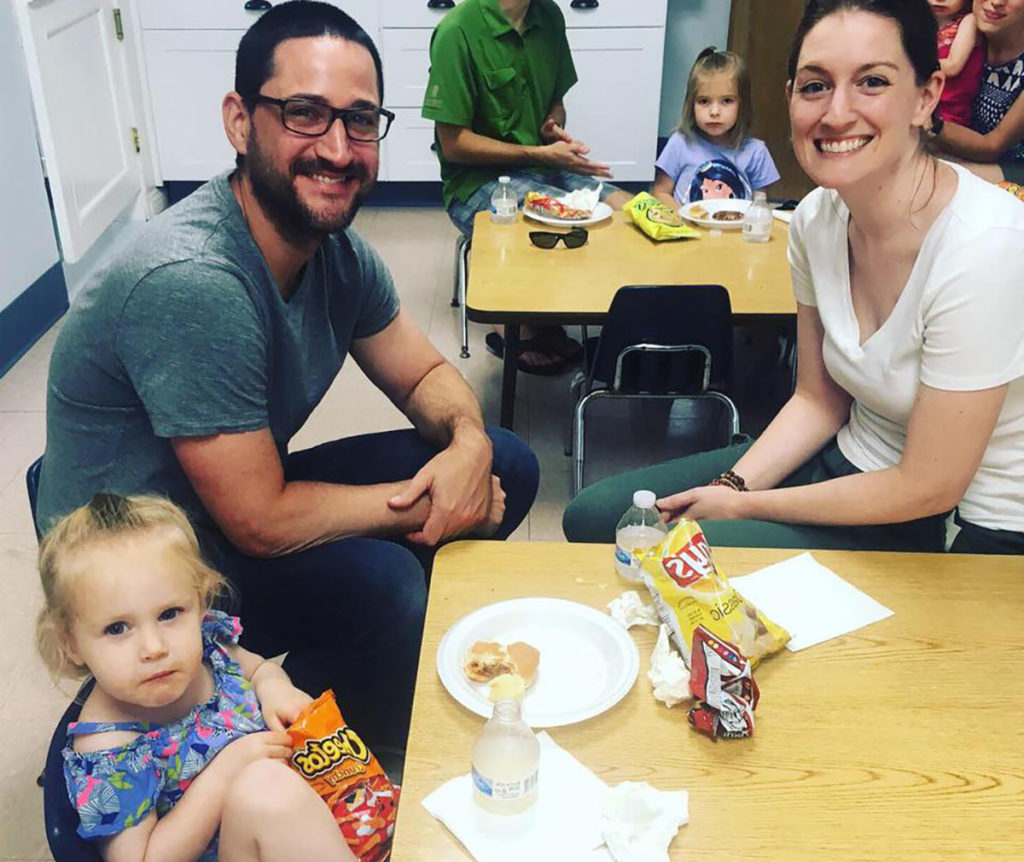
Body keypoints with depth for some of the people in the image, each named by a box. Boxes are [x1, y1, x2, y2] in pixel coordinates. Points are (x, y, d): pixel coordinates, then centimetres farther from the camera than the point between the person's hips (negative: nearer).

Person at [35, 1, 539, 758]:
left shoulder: (338, 249, -7)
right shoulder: (191, 283, -33)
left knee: (508, 467, 1)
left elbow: (427, 376, 4)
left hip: (253, 495, 8)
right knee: (381, 582, -33)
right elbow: (260, 523, -29)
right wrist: (424, 502, -18)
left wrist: (469, 445, -19)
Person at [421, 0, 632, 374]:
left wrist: (555, 127, -4)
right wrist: (540, 154, -16)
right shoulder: (458, 31, -15)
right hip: (478, 180, -7)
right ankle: (519, 330, -5)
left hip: (543, 168, 7)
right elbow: (453, 144, -14)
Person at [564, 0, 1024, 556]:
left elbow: (929, 486, -21)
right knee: (594, 517, 1)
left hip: (961, 528, -6)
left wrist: (741, 508, -13)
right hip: (851, 463, 6)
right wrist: (731, 488, -9)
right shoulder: (817, 218, -6)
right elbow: (818, 399, 6)